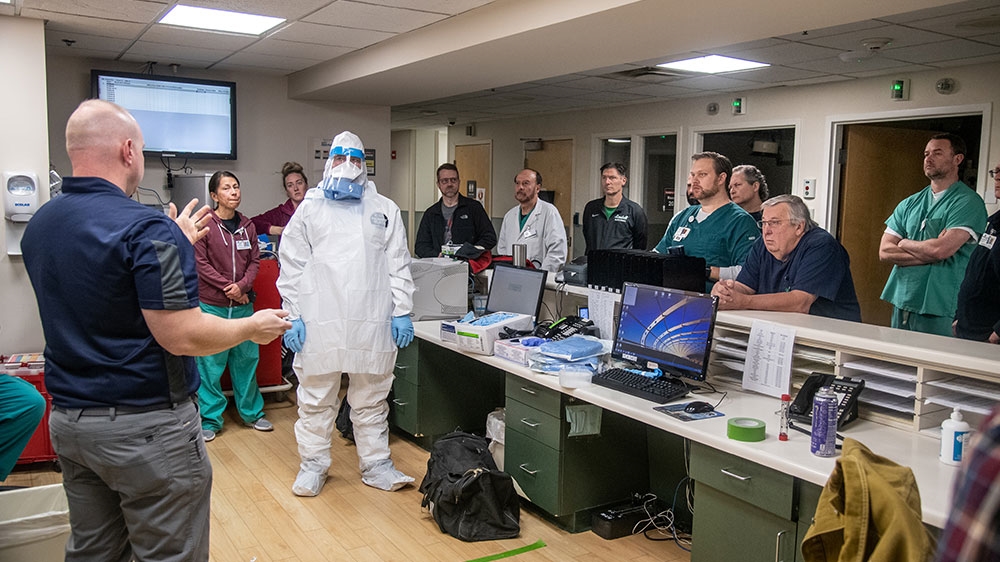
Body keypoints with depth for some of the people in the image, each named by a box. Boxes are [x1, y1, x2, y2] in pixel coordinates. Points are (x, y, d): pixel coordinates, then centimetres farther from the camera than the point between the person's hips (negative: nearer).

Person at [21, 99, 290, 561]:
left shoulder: (38, 225, 6)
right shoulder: (147, 228, -20)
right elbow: (181, 336, -23)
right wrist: (254, 327, -7)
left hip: (68, 420, 8)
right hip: (145, 426, -8)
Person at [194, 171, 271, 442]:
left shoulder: (247, 226, 8)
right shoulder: (205, 225, -6)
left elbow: (255, 260, 8)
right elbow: (200, 262, -9)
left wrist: (242, 285, -8)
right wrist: (227, 287, -12)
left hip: (243, 305, 4)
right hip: (212, 305, -4)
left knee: (246, 358, 12)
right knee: (210, 362, 3)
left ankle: (252, 412, 27)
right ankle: (210, 419, 16)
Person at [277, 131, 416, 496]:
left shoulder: (385, 209, 12)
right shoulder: (309, 208, 8)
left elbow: (398, 265, 9)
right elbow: (292, 265, 5)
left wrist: (402, 311, 1)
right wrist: (293, 315, -2)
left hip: (372, 320, 1)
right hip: (320, 319, -1)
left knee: (372, 398, 10)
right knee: (316, 399, 8)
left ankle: (376, 464, 22)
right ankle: (312, 465, 23)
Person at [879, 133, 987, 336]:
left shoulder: (968, 202, -6)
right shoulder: (909, 204, 13)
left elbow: (941, 249, -19)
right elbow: (884, 252, 3)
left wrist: (905, 243, -1)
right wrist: (929, 254, -10)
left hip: (937, 308, -6)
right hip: (901, 302, 6)